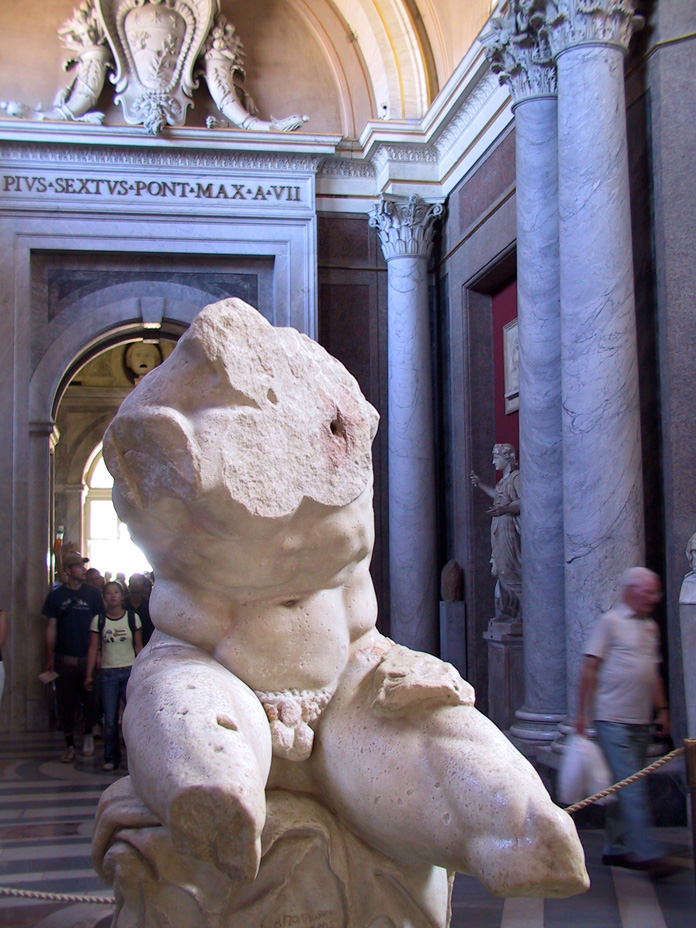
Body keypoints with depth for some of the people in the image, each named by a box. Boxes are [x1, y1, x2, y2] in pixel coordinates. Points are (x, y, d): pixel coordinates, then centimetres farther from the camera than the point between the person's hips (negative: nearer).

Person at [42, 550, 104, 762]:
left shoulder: (93, 593, 4)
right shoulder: (56, 596, 4)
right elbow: (51, 628, 4)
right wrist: (50, 658, -1)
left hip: (88, 657, 0)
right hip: (64, 658, 0)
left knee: (90, 700, 3)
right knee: (65, 702, 4)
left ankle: (89, 735, 27)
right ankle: (69, 745, 15)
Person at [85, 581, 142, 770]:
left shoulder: (132, 617, 3)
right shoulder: (98, 620, 2)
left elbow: (138, 646, 7)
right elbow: (93, 648, 3)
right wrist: (89, 675, 1)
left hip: (130, 671, 0)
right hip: (108, 672, 0)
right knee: (110, 720, 3)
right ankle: (111, 758, 15)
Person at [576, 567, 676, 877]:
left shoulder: (651, 626, 15)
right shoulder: (610, 622, -7)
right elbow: (590, 668, -8)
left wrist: (662, 709, 18)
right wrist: (582, 712, -12)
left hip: (641, 721, 7)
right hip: (613, 719, -7)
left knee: (627, 787, 11)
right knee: (631, 787, -9)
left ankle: (616, 849, 20)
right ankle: (646, 853, -8)